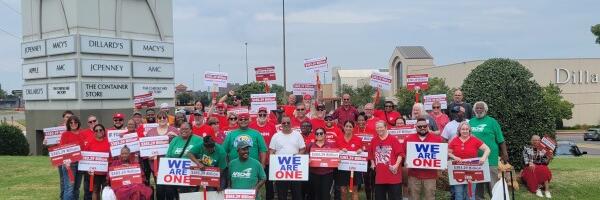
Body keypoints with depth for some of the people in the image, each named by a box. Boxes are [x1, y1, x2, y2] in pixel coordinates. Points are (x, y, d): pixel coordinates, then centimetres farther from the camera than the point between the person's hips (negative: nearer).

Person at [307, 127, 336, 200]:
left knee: (325, 194, 0)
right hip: (313, 173, 1)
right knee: (314, 194, 7)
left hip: (327, 173, -1)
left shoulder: (331, 145, 5)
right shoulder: (310, 145, 6)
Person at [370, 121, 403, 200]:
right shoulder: (374, 140, 8)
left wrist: (396, 165, -16)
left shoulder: (393, 139, -4)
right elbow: (371, 154, 20)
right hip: (379, 176, 4)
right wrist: (373, 164, 10)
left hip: (393, 174, -4)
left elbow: (400, 153, -7)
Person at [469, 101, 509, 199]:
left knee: (492, 183, -2)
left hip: (490, 158, -4)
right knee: (476, 183, 12)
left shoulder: (492, 121, 1)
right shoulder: (471, 122, 12)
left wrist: (504, 154, -3)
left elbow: (500, 140, 0)